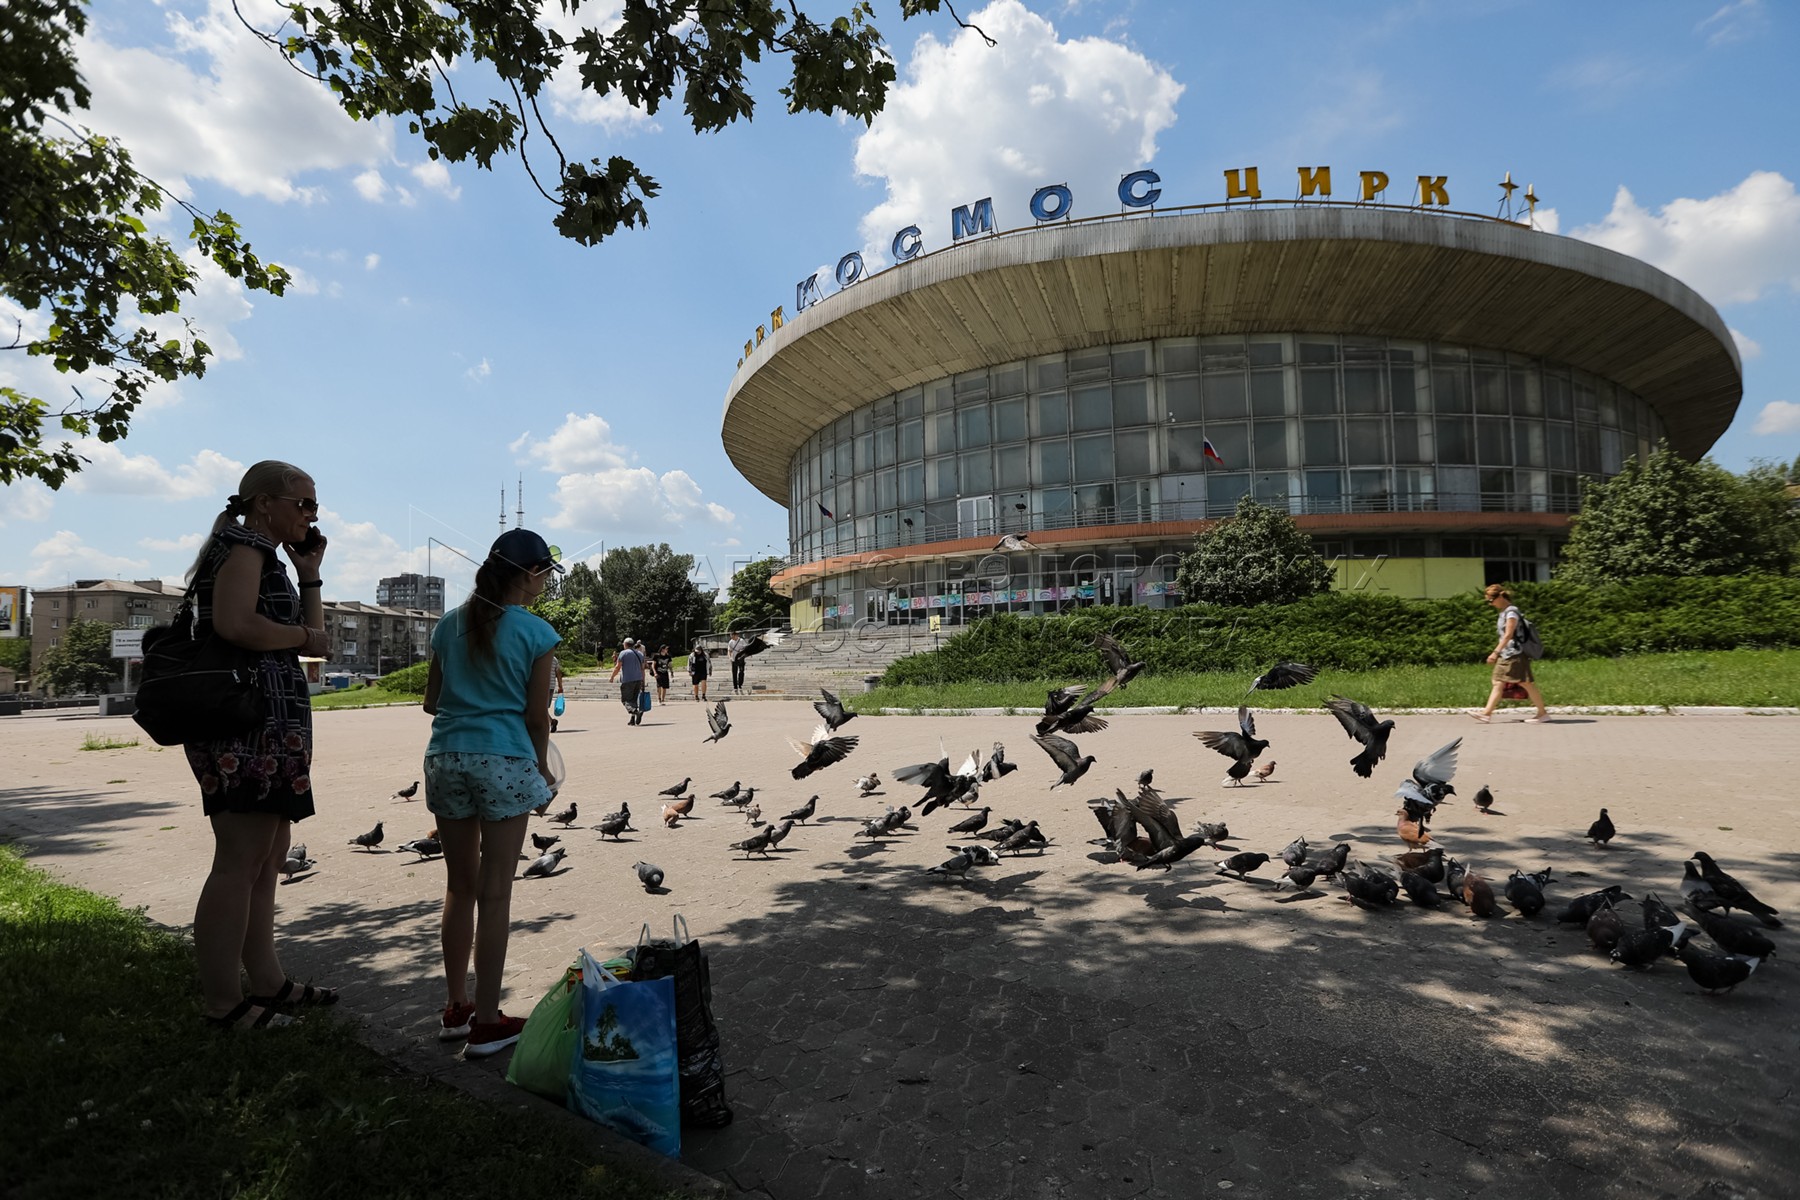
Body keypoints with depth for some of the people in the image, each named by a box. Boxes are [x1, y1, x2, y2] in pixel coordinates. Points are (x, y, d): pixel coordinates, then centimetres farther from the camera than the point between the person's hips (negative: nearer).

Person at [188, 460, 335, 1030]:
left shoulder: (265, 556, 23)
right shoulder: (243, 545, -7)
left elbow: (313, 633, 23)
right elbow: (235, 625, -24)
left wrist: (309, 574, 17)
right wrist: (302, 635, -9)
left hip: (271, 725, 11)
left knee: (268, 856, 14)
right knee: (240, 861, -7)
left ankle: (268, 982, 23)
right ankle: (223, 1003, -1)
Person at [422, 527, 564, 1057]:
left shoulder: (450, 625, 9)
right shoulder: (536, 632, -5)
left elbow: (431, 701, 13)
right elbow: (537, 715, -3)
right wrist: (542, 765, 12)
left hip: (446, 757, 5)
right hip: (504, 760, -5)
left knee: (460, 886, 16)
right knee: (494, 893, 2)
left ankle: (455, 1008, 26)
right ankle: (485, 1023, 9)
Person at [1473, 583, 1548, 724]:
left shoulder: (1511, 612, -13)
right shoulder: (1504, 612, 14)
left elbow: (1508, 635, -19)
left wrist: (1496, 652, -23)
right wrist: (1498, 653, 18)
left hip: (1515, 654, -9)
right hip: (1505, 655, 9)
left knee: (1526, 684, -2)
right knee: (1498, 684, 3)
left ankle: (1543, 713, 8)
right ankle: (1487, 713, -1)